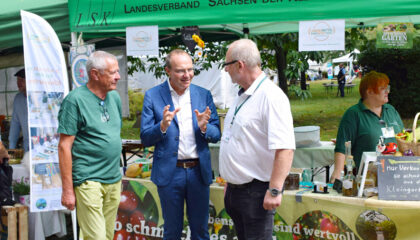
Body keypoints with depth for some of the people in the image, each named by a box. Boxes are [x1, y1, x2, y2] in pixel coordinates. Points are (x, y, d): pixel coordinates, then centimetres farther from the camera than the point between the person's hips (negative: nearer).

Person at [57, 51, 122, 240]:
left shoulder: (114, 97, 11)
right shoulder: (75, 100, -10)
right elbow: (64, 146, -11)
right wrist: (67, 189, -13)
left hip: (114, 181, 7)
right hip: (88, 181, -7)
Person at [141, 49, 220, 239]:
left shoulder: (203, 95, 3)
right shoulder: (153, 96, -4)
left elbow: (216, 135, 3)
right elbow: (145, 139, -5)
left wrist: (204, 127, -18)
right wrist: (163, 126, -24)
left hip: (199, 172, 2)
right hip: (169, 172, -2)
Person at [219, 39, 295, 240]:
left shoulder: (271, 97, -18)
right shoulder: (242, 97, 13)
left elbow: (285, 148, -25)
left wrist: (274, 191, -28)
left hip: (256, 192, -9)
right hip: (235, 189, 9)